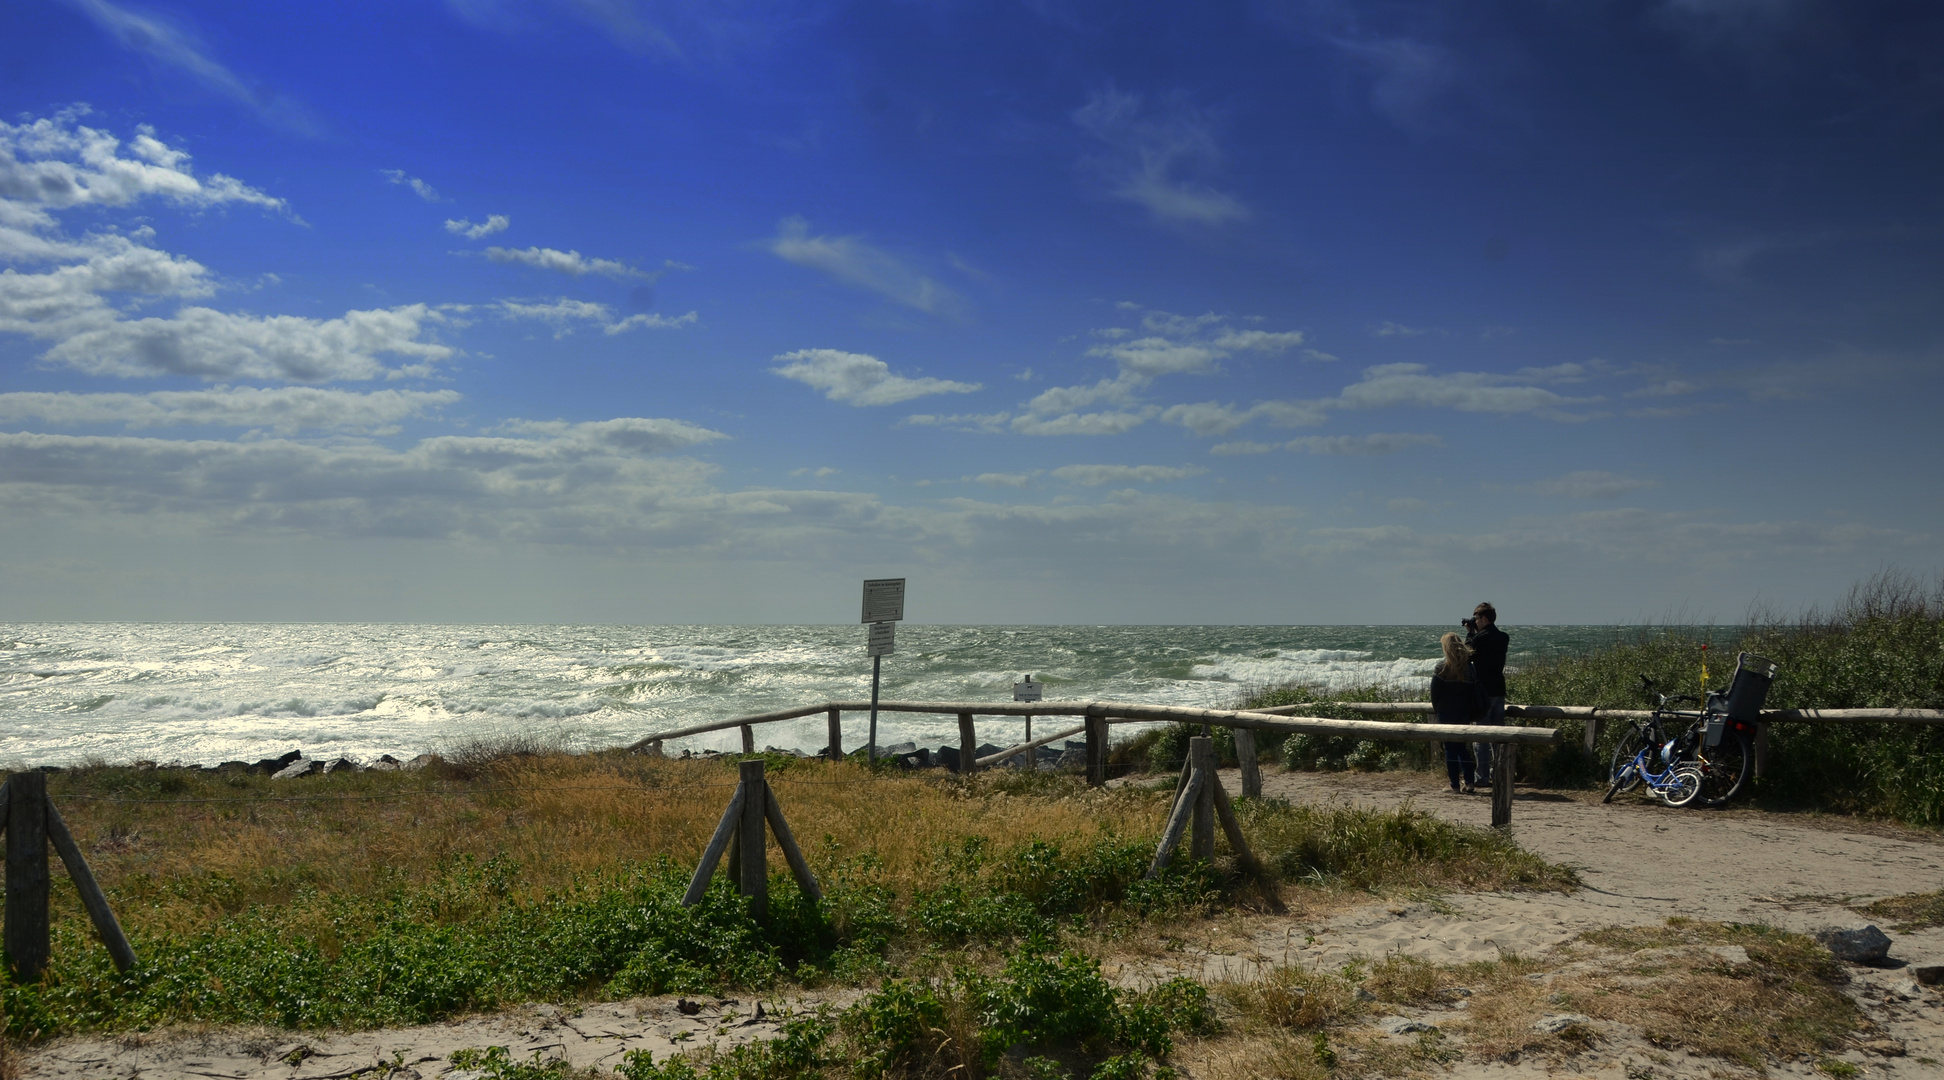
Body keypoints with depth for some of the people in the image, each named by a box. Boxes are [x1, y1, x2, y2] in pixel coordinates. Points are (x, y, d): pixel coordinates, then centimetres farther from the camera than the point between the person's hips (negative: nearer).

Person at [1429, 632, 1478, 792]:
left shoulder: (1442, 667, -11)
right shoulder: (1469, 666, 2)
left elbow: (1434, 692, -6)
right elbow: (1474, 692, 5)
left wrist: (1436, 709, 8)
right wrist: (1472, 711, 12)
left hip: (1446, 712, -4)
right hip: (1464, 712, 4)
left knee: (1450, 748, 3)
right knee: (1462, 747, 14)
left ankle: (1454, 784, 4)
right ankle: (1470, 781, 2)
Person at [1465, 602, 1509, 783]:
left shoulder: (1480, 638, -15)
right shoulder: (1503, 637, 7)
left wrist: (1469, 633, 3)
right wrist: (1475, 633, 13)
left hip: (1483, 691, -7)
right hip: (1499, 690, 7)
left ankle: (1482, 776, -3)